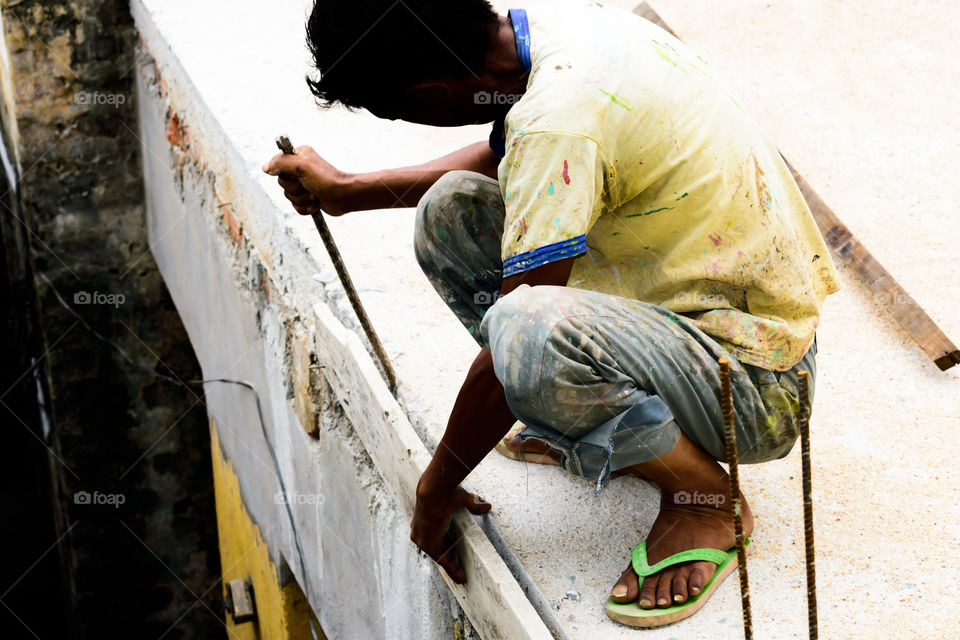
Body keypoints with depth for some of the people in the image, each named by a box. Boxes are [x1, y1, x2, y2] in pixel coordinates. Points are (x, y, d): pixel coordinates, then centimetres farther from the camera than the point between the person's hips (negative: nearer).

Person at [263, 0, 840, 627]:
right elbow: (505, 158, 22)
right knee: (452, 207, 5)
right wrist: (348, 191, 27)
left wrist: (436, 488, -8)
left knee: (528, 328, -37)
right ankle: (588, 427, 14)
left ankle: (706, 500, -10)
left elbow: (510, 348, -23)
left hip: (759, 386, -9)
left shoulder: (557, 121, -29)